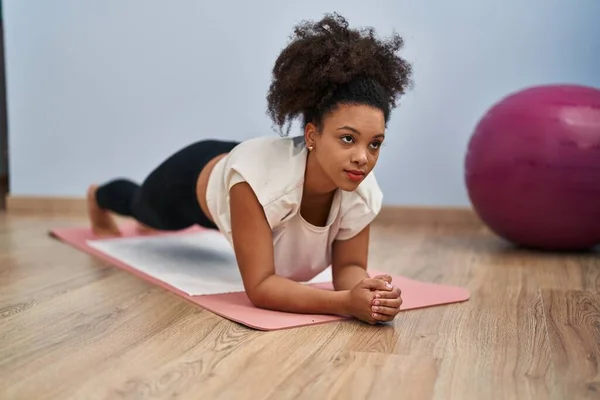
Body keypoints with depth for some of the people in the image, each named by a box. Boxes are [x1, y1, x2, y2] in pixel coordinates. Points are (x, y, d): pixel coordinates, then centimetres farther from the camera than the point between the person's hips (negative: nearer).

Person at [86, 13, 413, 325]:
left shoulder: (364, 190, -36)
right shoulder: (258, 173, -50)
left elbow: (349, 267, -25)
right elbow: (259, 287, -47)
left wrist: (364, 291, -48)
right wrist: (346, 302, -61)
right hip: (194, 179, -3)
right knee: (141, 205, 35)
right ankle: (97, 197, 71)